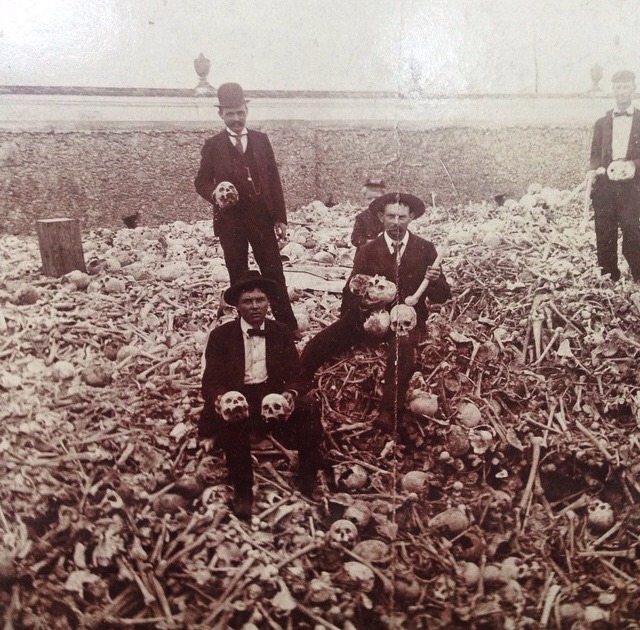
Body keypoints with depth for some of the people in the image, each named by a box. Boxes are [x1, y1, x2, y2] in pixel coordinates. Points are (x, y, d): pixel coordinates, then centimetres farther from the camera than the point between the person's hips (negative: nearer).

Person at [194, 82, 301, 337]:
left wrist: (280, 217, 2)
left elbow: (274, 179, 7)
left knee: (274, 273, 1)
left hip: (262, 216, 1)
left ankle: (288, 325, 9)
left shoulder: (261, 139, 8)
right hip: (230, 220, 0)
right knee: (238, 277, 6)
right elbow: (201, 181, 5)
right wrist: (214, 192, -19)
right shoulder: (213, 145, 4)